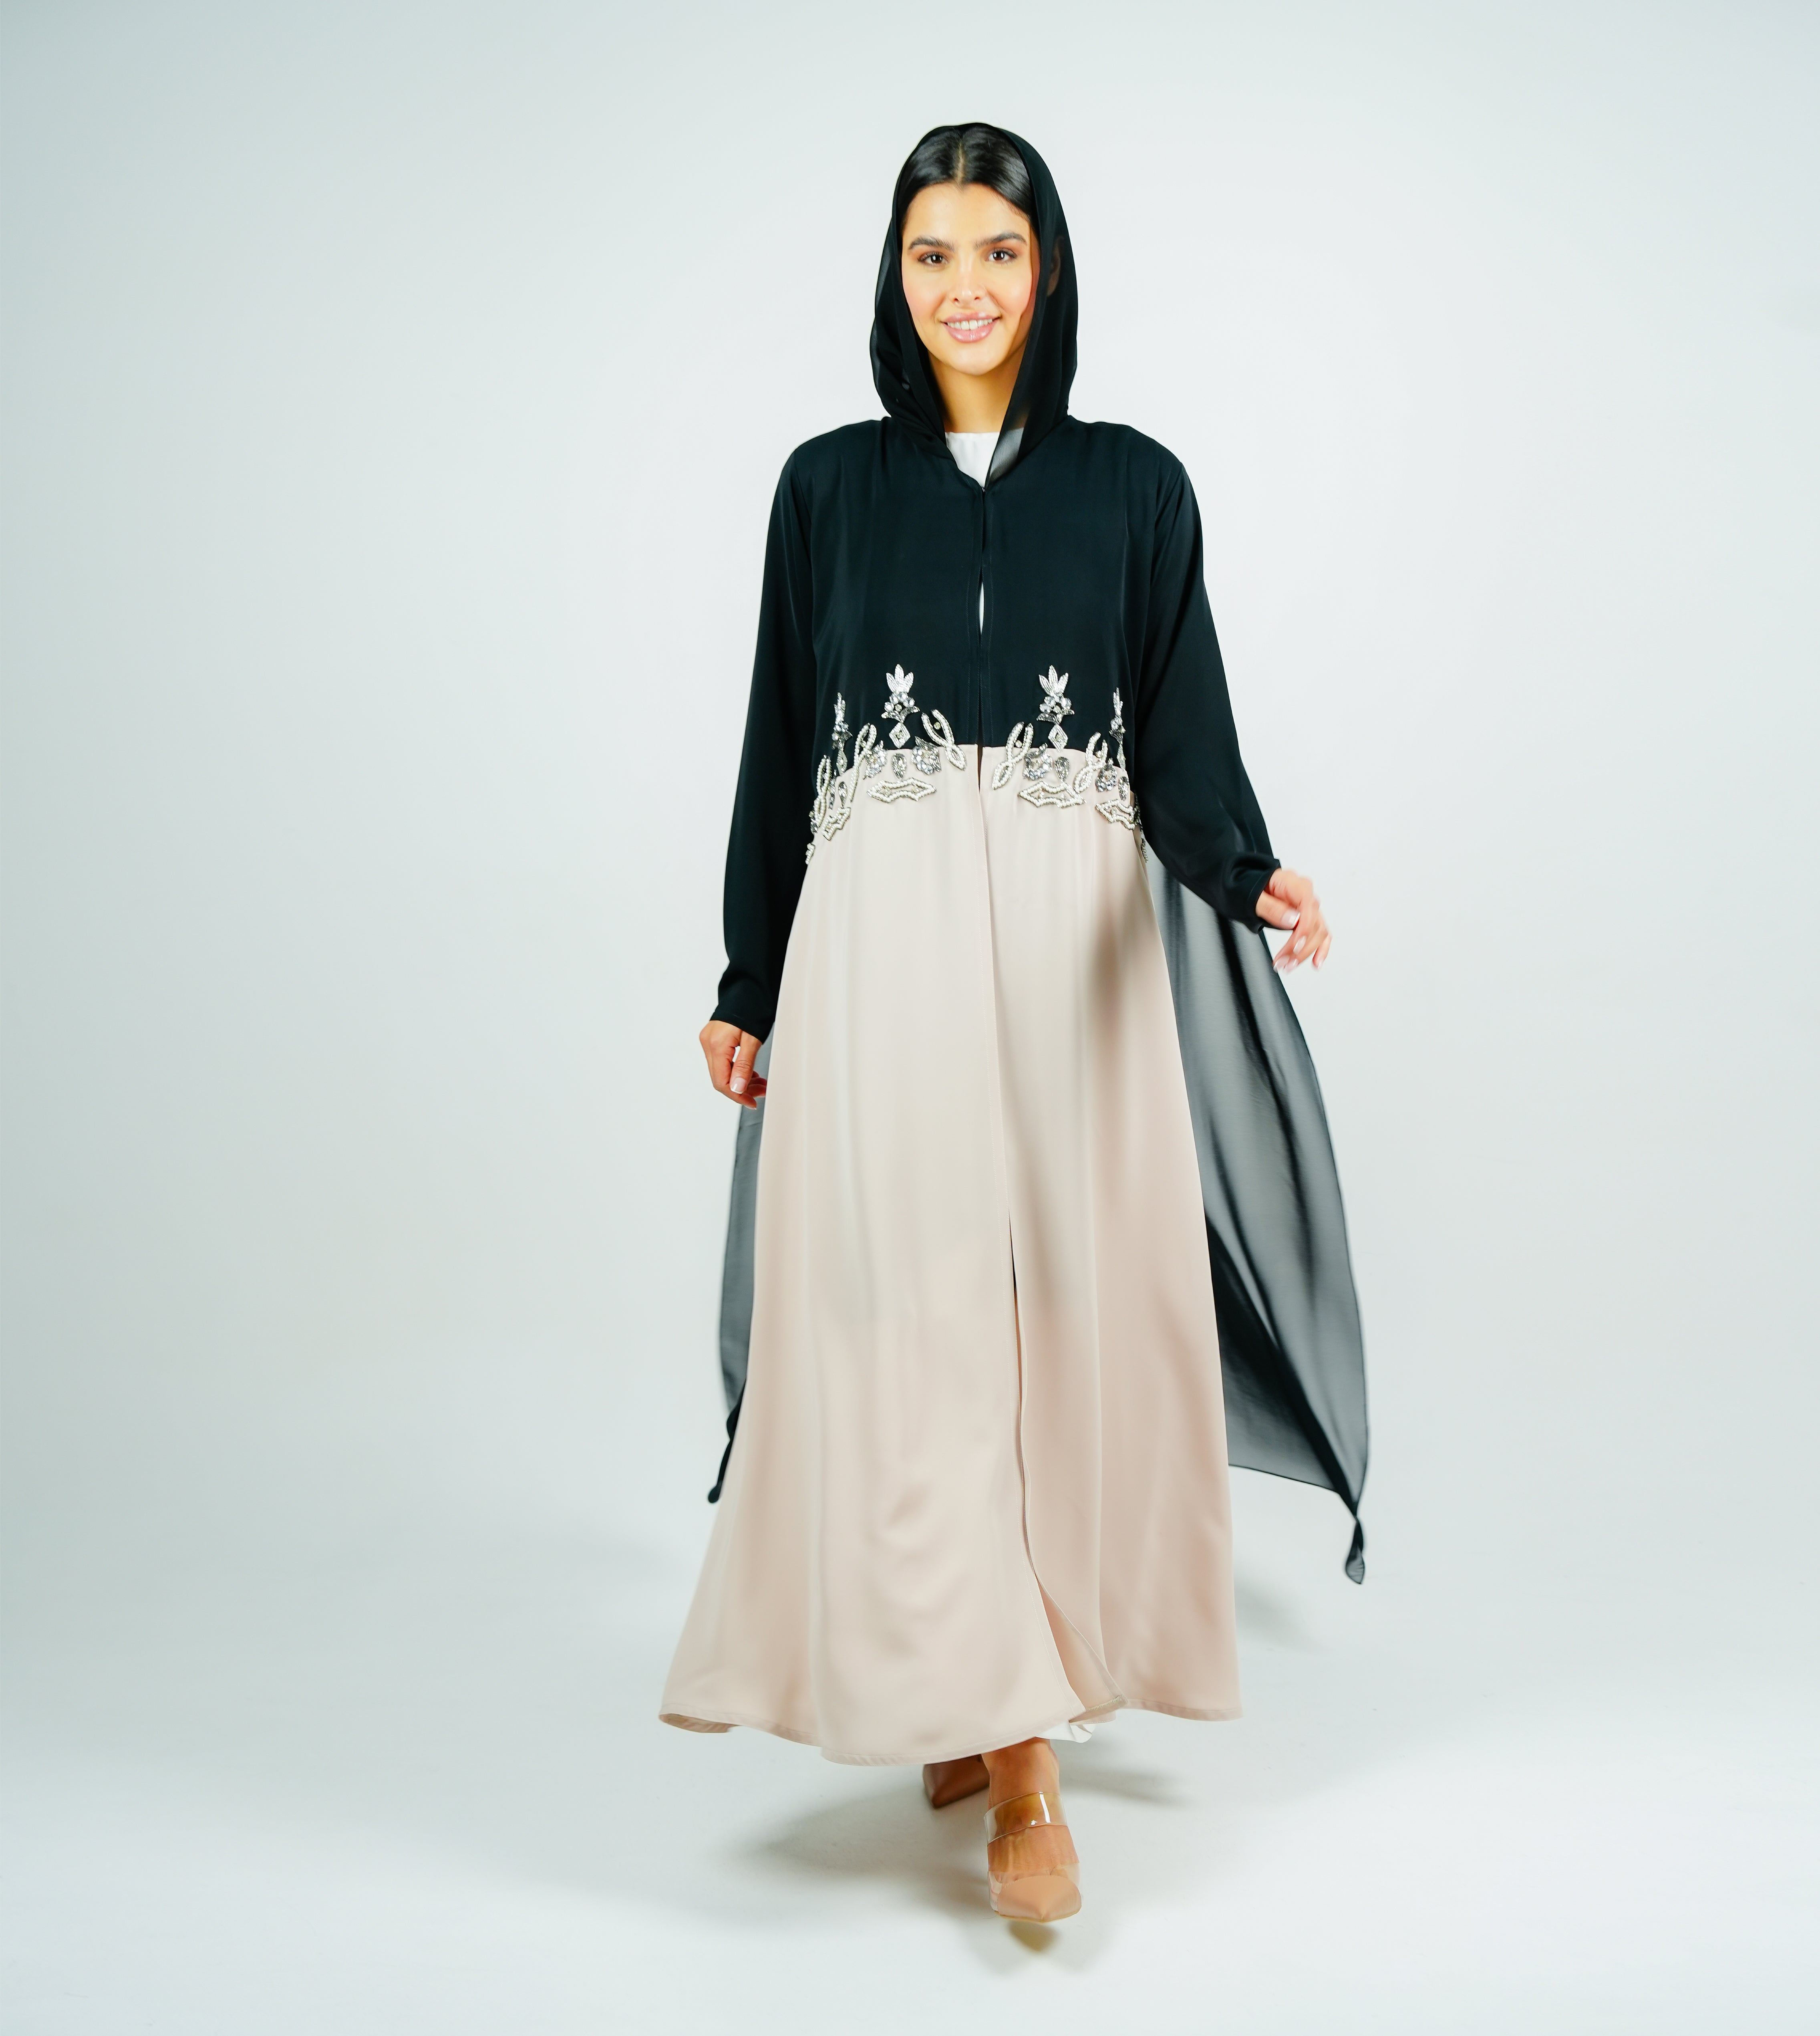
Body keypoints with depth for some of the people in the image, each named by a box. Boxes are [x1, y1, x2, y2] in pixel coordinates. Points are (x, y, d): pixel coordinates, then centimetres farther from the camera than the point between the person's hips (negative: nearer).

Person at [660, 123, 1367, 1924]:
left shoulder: (1134, 486, 8)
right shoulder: (830, 485, 10)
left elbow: (1183, 730, 2)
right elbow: (780, 743, 11)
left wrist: (1245, 878, -19)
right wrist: (747, 987, 9)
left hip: (1075, 942, 0)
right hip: (880, 939, 0)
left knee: (1065, 1308, 1)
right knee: (915, 1325, -6)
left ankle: (994, 1697, 18)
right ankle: (1008, 1753, 3)